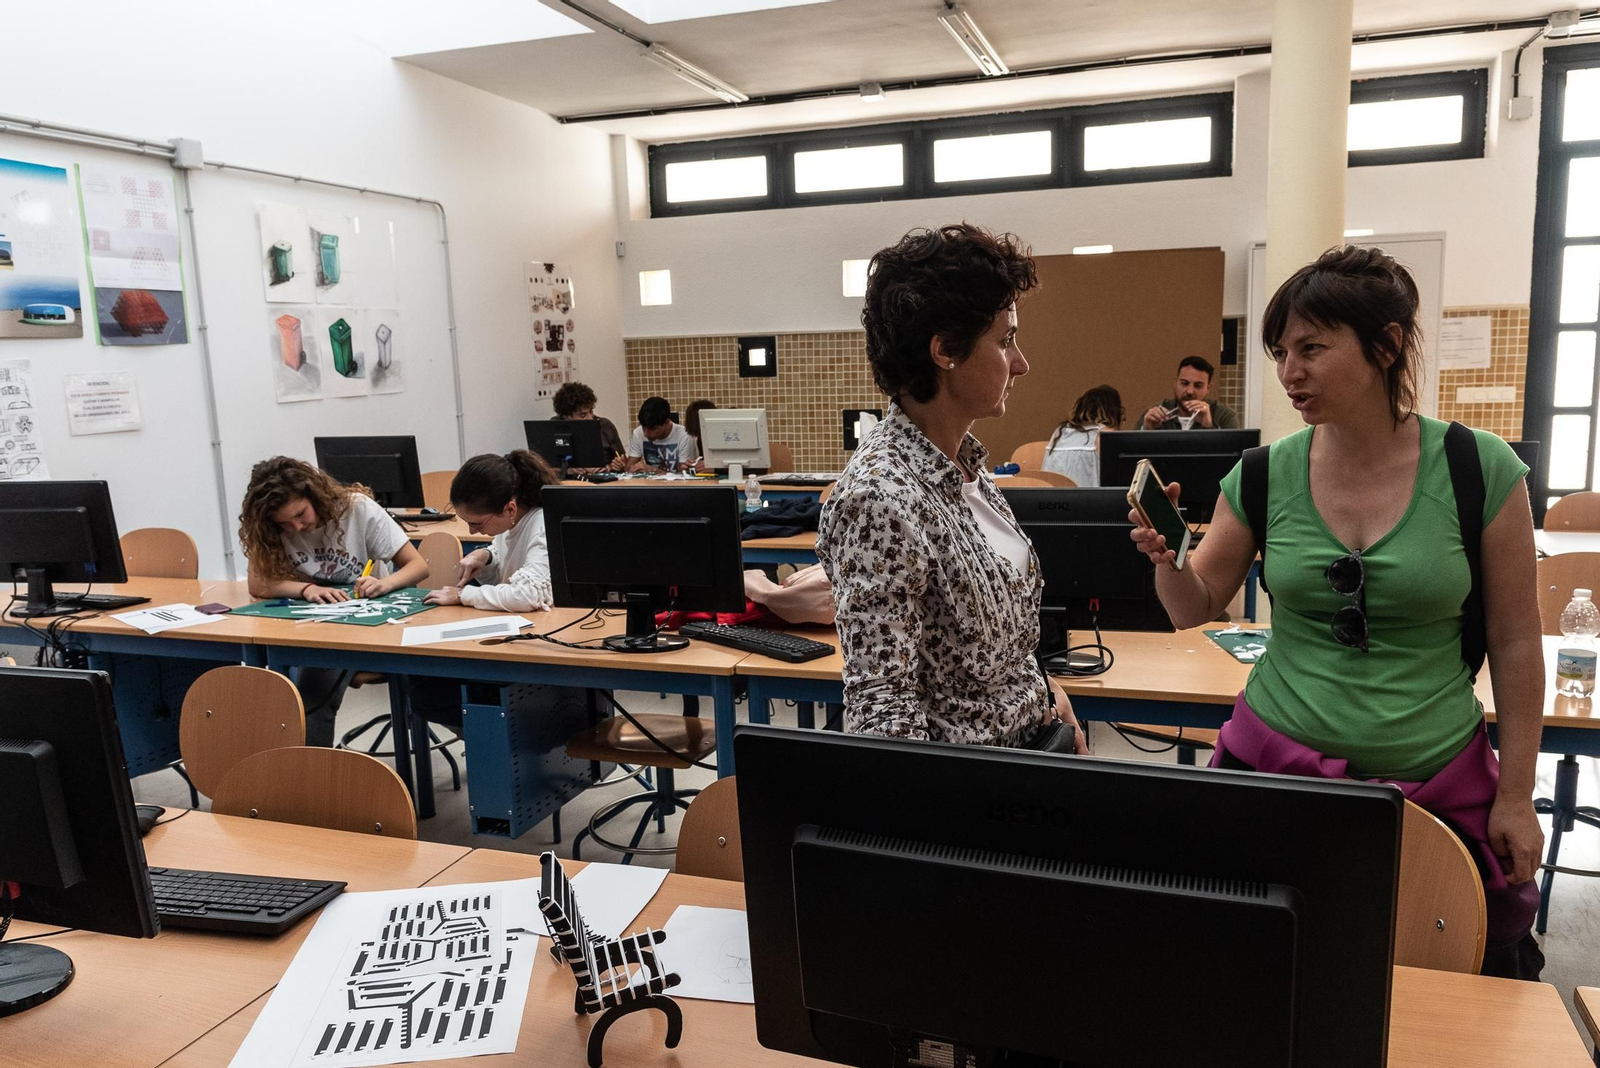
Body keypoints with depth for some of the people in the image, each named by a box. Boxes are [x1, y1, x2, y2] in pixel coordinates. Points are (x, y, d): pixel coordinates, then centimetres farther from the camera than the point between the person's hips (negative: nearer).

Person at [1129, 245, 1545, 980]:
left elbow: (1514, 643, -2)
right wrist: (1167, 556, -17)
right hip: (1277, 764, 1)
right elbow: (1196, 611, 4)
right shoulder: (1266, 475, -3)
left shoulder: (1480, 470, -8)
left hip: (1437, 781, -1)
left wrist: (1516, 795, 0)